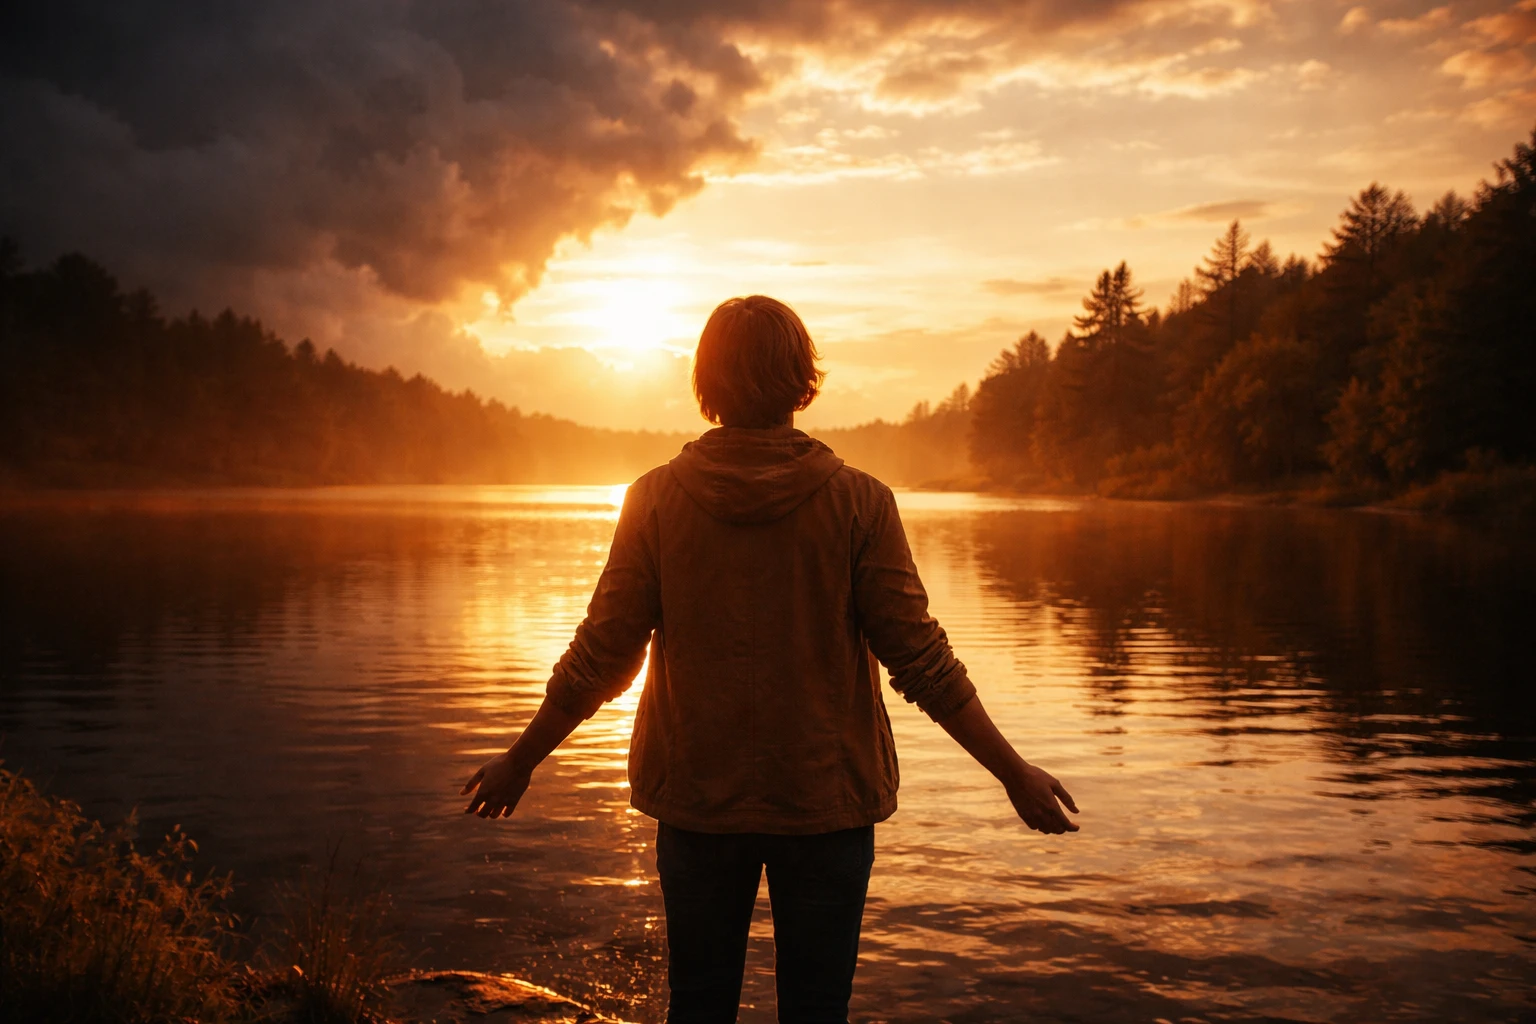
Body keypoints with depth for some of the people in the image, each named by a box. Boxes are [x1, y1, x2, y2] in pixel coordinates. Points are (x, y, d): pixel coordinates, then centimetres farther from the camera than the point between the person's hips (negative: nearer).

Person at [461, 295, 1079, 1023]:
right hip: (825, 798, -1)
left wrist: (519, 761, 10)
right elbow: (922, 662, -10)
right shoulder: (858, 503, -10)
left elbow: (601, 657, -4)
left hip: (697, 797, 2)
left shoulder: (656, 498, -7)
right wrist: (1014, 773, 1)